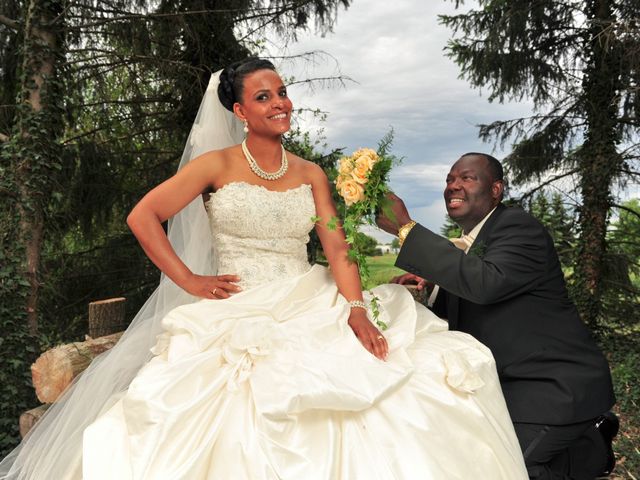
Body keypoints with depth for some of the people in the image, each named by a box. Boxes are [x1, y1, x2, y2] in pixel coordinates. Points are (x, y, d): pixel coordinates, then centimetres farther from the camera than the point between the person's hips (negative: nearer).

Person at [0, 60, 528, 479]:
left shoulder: (310, 174, 10)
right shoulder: (217, 164, 1)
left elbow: (337, 247, -1)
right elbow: (142, 217, -1)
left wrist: (356, 309, -18)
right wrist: (188, 281, -6)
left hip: (311, 311, 3)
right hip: (237, 318, -2)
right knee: (241, 434, -19)